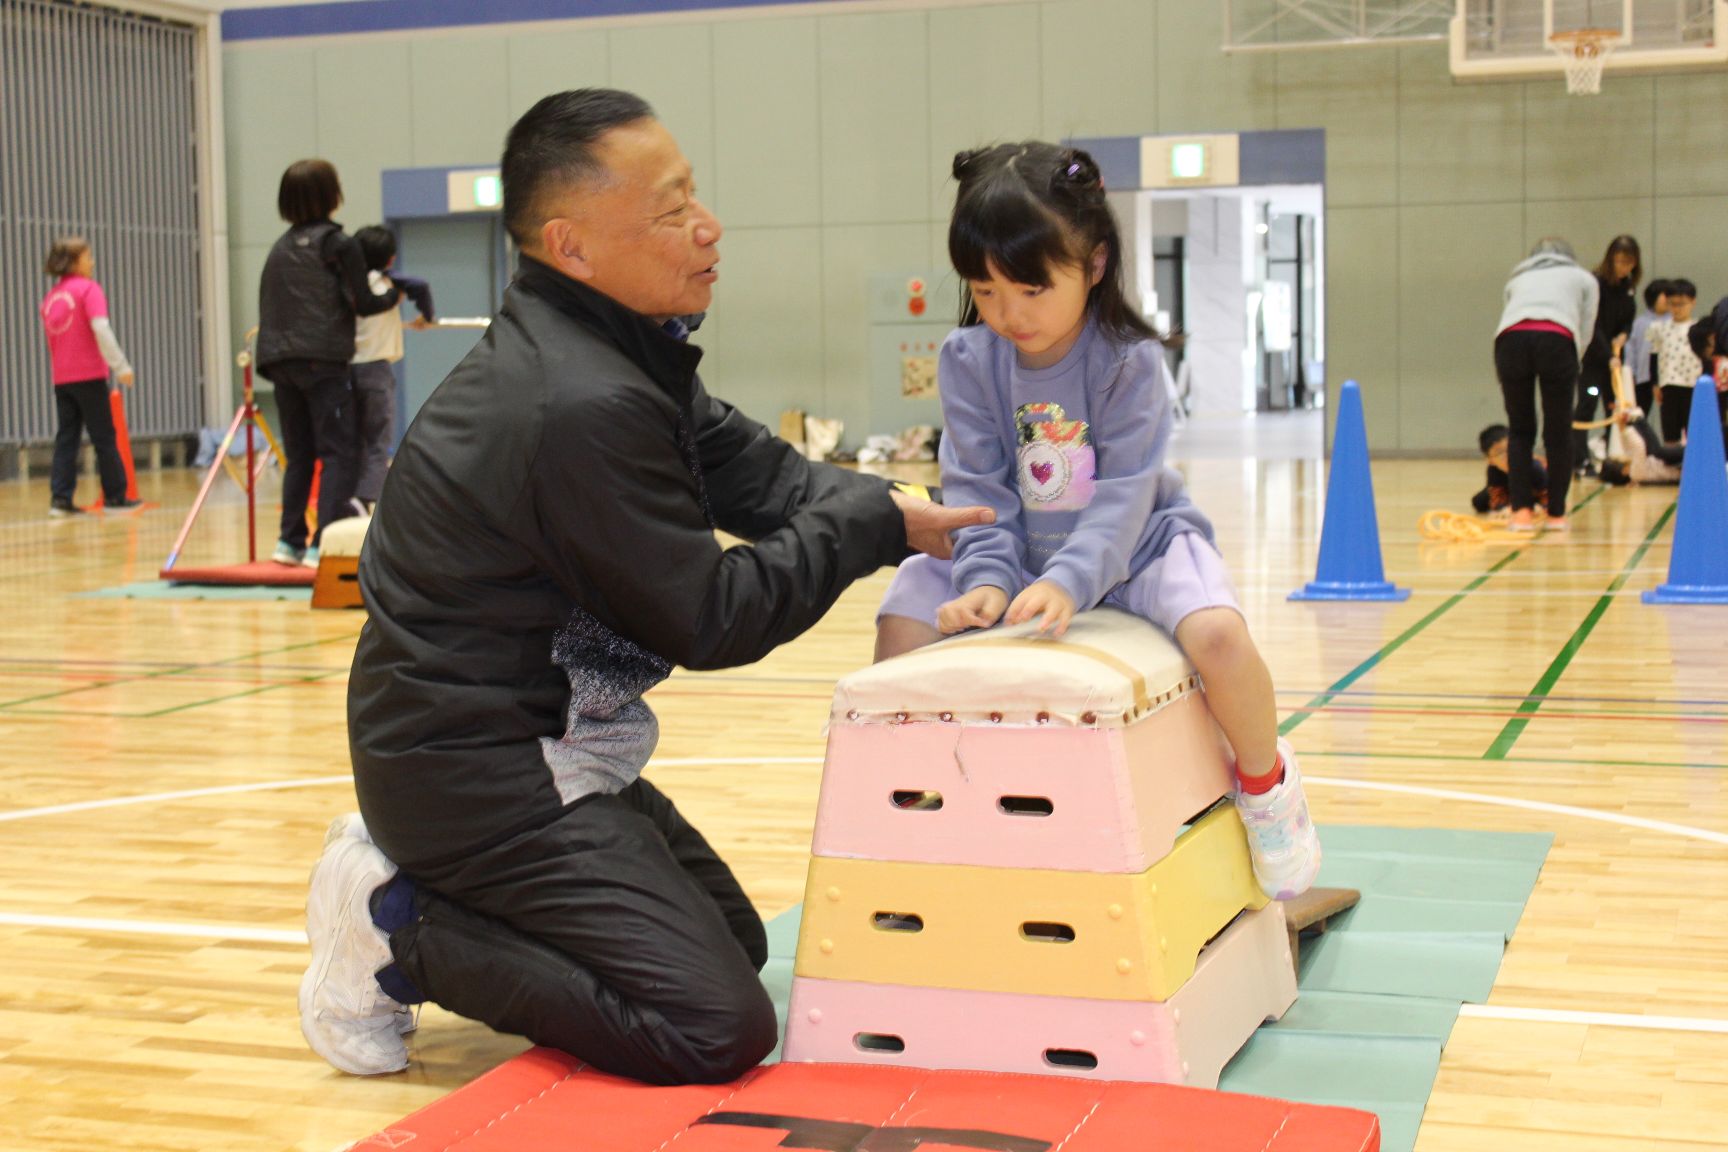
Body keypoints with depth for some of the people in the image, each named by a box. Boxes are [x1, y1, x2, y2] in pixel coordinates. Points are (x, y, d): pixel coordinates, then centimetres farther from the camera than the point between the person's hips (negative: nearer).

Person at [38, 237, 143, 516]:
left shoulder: (50, 297, 13)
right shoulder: (89, 289, -6)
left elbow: (52, 341, 14)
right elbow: (101, 329, -18)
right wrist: (121, 366, -18)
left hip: (61, 379, 6)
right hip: (89, 376, -6)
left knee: (66, 438, 6)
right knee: (104, 438, 2)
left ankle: (60, 498, -2)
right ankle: (115, 496, 7)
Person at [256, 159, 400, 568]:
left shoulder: (280, 247, 17)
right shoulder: (338, 244, -2)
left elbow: (268, 304, 17)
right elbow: (363, 304, -4)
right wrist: (395, 294, 13)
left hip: (279, 361, 6)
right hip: (322, 360, -6)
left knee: (298, 454, 14)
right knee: (337, 452, -5)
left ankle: (290, 541, 13)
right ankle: (324, 545, -13)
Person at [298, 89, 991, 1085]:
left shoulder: (617, 350, 5)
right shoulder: (583, 406, -27)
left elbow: (756, 470, 7)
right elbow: (709, 621, -18)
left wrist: (887, 507, -9)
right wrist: (871, 526, -11)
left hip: (537, 738, 11)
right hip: (475, 768, -11)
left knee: (740, 940, 21)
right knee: (721, 1029, -15)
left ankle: (424, 880, 16)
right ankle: (396, 934, -4)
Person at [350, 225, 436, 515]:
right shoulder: (386, 282, -5)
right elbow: (420, 287, -18)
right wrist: (426, 317, -1)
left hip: (348, 369, 4)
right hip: (376, 370, -4)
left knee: (356, 443, 13)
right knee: (378, 444, -4)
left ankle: (354, 498, 12)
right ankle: (364, 497, -23)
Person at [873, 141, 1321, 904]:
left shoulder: (1128, 359, -16)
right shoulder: (968, 360, -7)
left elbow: (1124, 493, -23)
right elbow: (977, 486, -10)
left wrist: (1069, 582, -38)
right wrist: (986, 579, -27)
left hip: (1135, 544, -4)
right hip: (1021, 552, 4)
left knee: (1217, 634, -33)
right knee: (903, 615, -17)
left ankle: (1265, 785, -2)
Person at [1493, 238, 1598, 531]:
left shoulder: (1517, 279, 36)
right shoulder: (1583, 278, 30)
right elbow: (1585, 331, 21)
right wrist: (1567, 370, 28)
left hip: (1510, 339, 2)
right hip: (1557, 339, -2)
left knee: (1519, 430, 15)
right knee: (1558, 433, 12)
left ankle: (1521, 512, 7)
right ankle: (1556, 513, 18)